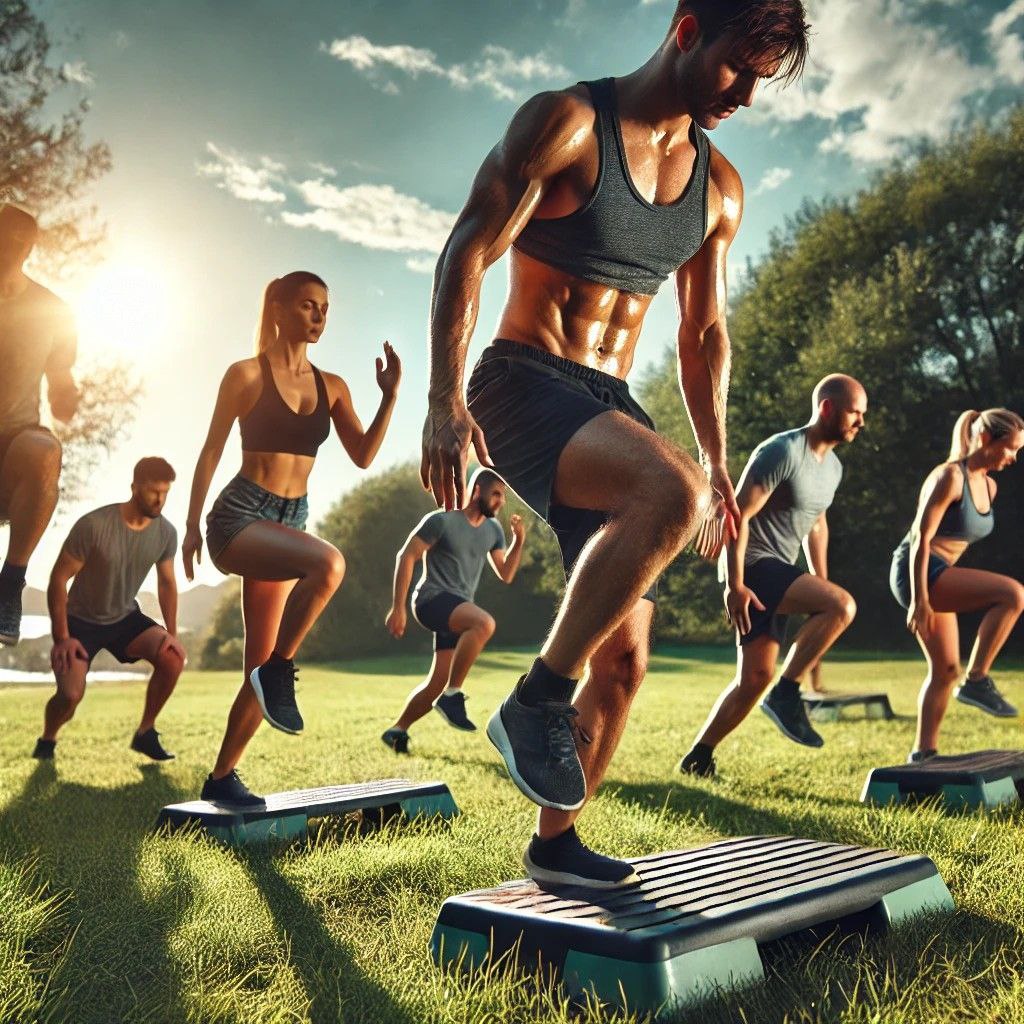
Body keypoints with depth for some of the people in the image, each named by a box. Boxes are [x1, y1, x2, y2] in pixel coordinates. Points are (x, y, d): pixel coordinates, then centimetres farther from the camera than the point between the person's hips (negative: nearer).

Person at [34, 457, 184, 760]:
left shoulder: (166, 533, -12)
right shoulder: (94, 525, -27)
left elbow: (167, 583, 4)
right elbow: (58, 579, -18)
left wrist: (172, 632, -6)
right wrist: (62, 638, -18)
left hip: (126, 617, 4)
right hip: (81, 620, -4)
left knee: (173, 658, -21)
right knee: (71, 694, -21)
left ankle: (145, 734, -1)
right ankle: (46, 741, 14)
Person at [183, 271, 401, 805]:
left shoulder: (331, 386, 10)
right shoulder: (246, 374, -3)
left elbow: (363, 456, 2)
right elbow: (211, 451, 0)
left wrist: (390, 396, -9)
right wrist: (192, 525, -3)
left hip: (289, 521, 6)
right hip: (239, 516, -5)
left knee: (262, 667, 5)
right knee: (328, 562, -35)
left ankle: (221, 777, 18)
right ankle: (280, 673, -17)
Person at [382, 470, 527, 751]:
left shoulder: (493, 530, 13)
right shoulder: (442, 521, -7)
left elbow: (506, 575, 16)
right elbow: (406, 557, -6)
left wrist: (519, 541, -1)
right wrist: (398, 608, -10)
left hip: (459, 611, 8)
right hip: (432, 599, -8)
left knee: (437, 684, 6)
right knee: (485, 623, -35)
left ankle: (397, 731, 25)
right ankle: (452, 696, -25)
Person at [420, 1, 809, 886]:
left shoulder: (720, 188, 11)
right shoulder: (566, 122, -7)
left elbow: (704, 332, 18)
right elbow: (467, 255, -12)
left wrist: (717, 460, 11)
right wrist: (445, 399, -22)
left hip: (610, 408, 7)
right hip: (523, 388, -6)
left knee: (624, 660, 4)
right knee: (669, 489, -36)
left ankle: (556, 845, 21)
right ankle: (536, 702, -20)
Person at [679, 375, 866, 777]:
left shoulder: (833, 467, 13)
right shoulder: (781, 452, -16)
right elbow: (737, 515, -19)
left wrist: (821, 586, 20)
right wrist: (734, 585, -23)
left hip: (779, 571, 9)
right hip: (753, 566, -9)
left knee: (755, 678, 6)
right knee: (843, 605, -24)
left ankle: (698, 758, 16)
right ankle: (786, 695, -14)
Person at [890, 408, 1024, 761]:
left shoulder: (988, 486, 12)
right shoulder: (950, 477, -15)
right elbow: (921, 537, -20)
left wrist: (930, 596, 20)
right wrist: (920, 599, -23)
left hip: (939, 574, 10)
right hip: (916, 573, -10)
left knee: (946, 669, 11)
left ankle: (923, 752, 19)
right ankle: (977, 681, -16)